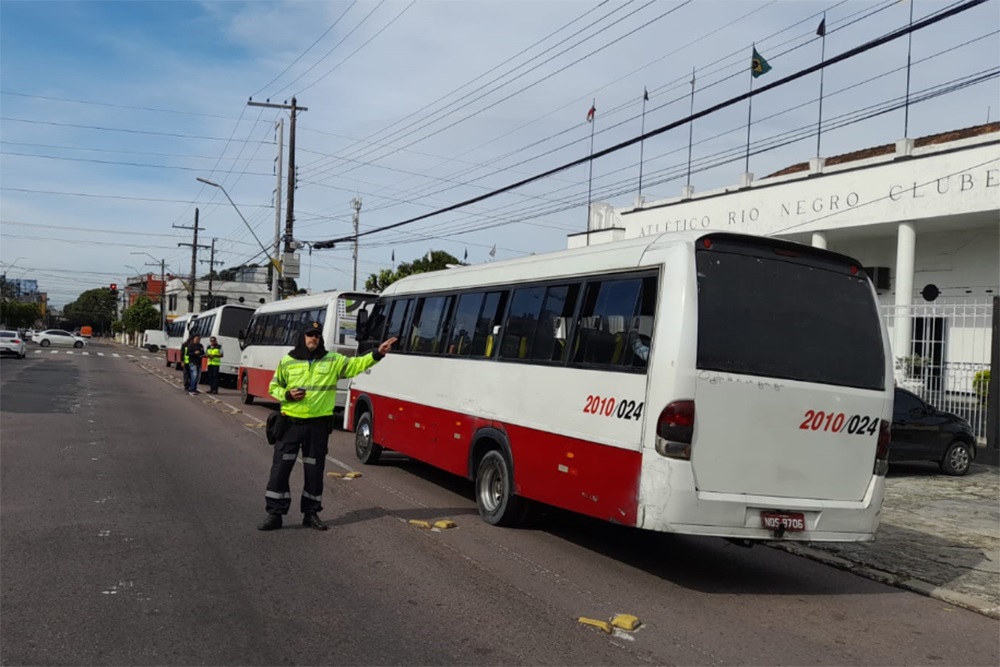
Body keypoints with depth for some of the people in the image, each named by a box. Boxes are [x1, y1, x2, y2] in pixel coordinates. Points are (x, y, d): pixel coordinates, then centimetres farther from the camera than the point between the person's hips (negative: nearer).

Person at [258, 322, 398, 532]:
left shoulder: (333, 360, 3)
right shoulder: (288, 361, 3)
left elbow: (357, 364, -5)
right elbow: (274, 387, 10)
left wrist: (377, 354, -19)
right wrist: (287, 395, -10)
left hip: (318, 424, 1)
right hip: (291, 422, -1)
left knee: (314, 471, 8)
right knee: (280, 468, -1)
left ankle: (311, 513, 21)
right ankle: (274, 514, 9)